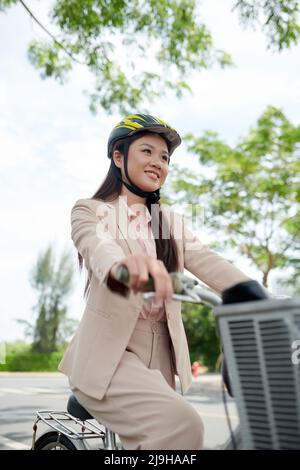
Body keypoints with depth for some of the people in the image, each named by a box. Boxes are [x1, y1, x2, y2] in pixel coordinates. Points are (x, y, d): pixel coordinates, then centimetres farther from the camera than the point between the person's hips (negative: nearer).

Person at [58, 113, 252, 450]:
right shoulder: (91, 210, 2)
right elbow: (95, 245, -22)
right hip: (108, 353, -5)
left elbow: (207, 262, -3)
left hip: (159, 358, 6)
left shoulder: (172, 222, 15)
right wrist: (121, 265, -46)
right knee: (182, 424, -26)